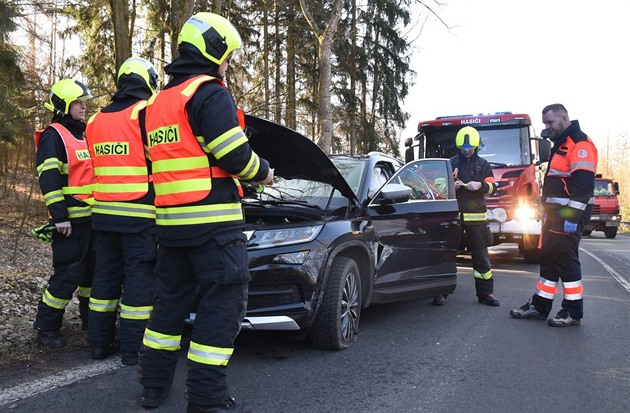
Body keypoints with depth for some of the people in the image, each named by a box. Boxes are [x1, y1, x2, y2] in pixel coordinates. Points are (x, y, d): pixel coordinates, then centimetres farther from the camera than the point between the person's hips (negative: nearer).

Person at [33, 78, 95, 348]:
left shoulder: (83, 134, 17)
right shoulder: (53, 136, -10)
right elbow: (49, 179, -17)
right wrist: (59, 216, -21)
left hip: (93, 217, 9)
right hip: (70, 220, -9)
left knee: (93, 270, 16)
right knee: (67, 274, -7)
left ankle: (90, 317, 30)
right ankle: (45, 328, 5)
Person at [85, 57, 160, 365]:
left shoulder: (96, 120, 14)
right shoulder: (148, 112, -7)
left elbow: (98, 165, 17)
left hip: (103, 212, 7)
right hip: (139, 213, -6)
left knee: (106, 275, 13)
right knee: (138, 277, -1)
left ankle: (100, 342, 19)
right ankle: (133, 348, 3)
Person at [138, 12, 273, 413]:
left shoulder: (159, 102, 18)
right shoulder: (210, 92, -10)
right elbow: (235, 155, -16)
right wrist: (263, 171, 4)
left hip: (171, 220, 9)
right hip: (212, 219, -9)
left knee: (171, 297, 17)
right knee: (223, 302, -2)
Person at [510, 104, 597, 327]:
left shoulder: (580, 144, -13)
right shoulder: (561, 145, 19)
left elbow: (583, 184, -22)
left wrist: (573, 216, -26)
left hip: (569, 215, -10)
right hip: (555, 213, 10)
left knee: (566, 259, -5)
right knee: (548, 257, 12)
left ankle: (573, 312, 5)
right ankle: (539, 306, 19)